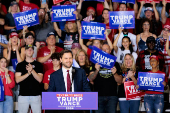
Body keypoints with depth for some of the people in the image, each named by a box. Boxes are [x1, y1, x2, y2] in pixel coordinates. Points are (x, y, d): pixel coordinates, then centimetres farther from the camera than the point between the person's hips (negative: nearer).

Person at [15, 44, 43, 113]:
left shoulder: (38, 65, 10)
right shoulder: (20, 65, 10)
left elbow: (40, 79, 1)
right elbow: (17, 80, 1)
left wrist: (32, 70, -13)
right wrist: (28, 73, -12)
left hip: (36, 95, 0)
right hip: (23, 94, 0)